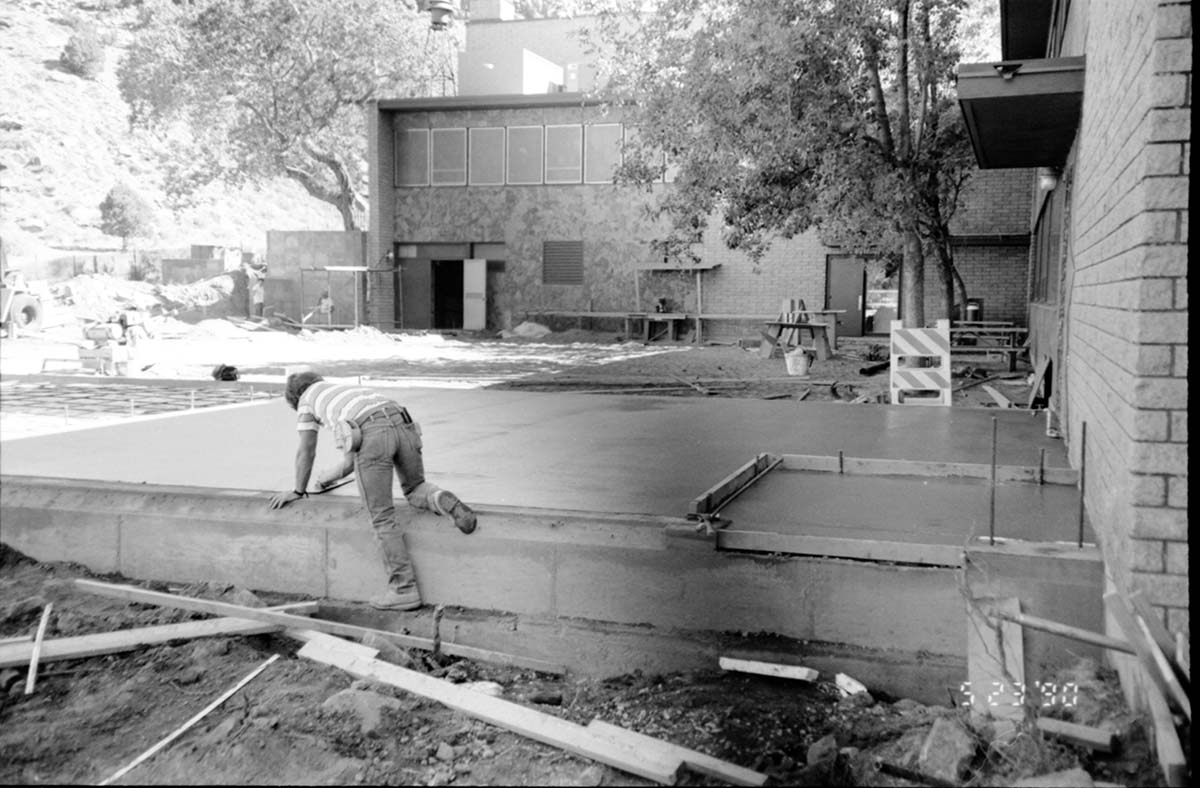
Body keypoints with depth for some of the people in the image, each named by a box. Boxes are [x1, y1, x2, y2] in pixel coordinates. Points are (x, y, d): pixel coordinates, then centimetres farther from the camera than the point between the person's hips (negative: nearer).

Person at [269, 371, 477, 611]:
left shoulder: (308, 397, 30)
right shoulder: (350, 393, 45)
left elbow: (306, 452, 30)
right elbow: (353, 459, 48)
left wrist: (298, 491, 43)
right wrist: (331, 476, 63)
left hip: (372, 436, -5)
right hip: (403, 425, 6)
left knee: (382, 518, 4)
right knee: (415, 490, 28)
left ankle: (404, 589, 3)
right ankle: (444, 502, -5)